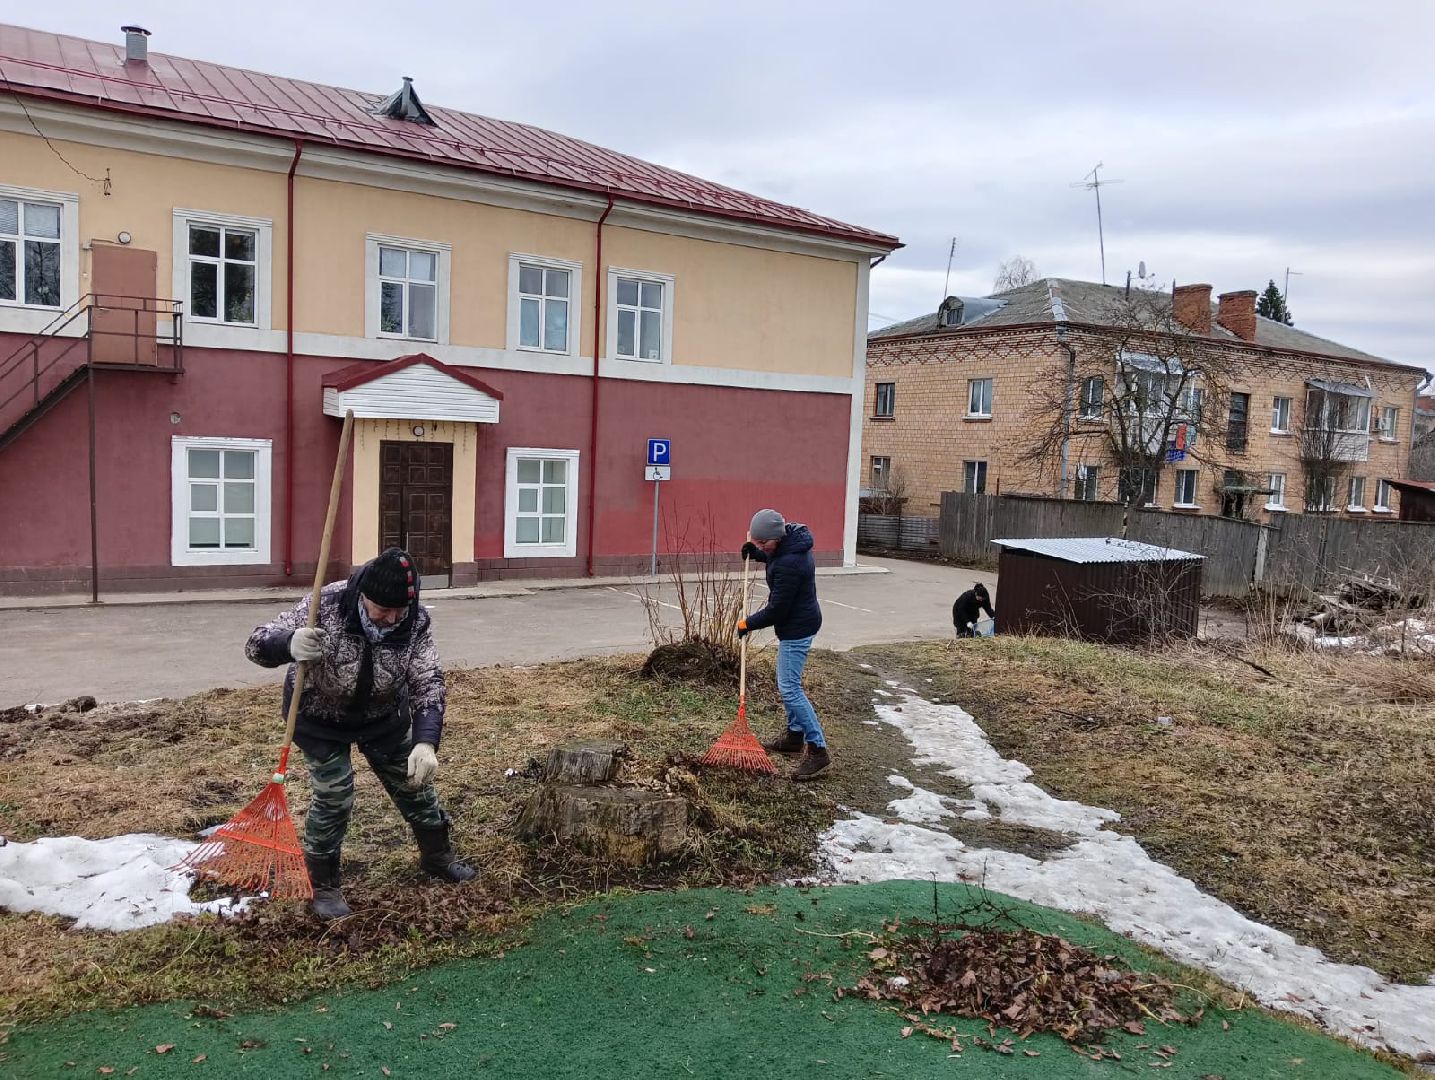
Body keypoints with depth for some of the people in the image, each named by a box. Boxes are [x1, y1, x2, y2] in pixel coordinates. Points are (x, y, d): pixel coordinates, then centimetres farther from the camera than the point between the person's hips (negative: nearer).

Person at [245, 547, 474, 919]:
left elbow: (428, 685, -26)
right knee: (333, 797, -7)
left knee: (414, 781, 13)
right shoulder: (326, 605, -34)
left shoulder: (416, 622, -26)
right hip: (320, 715, -3)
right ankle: (322, 885, 17)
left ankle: (437, 856, 37)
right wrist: (289, 644, -54)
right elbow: (257, 644, -29)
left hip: (383, 713, 3)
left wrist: (426, 742, -41)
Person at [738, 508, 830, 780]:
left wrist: (748, 623, -8)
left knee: (789, 688, -8)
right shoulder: (791, 538, -2)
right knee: (788, 683, 20)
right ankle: (794, 735, 34)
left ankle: (818, 751, -4)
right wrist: (755, 553, 2)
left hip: (797, 627, -10)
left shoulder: (789, 564, -32)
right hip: (796, 622, 10)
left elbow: (776, 609, -24)